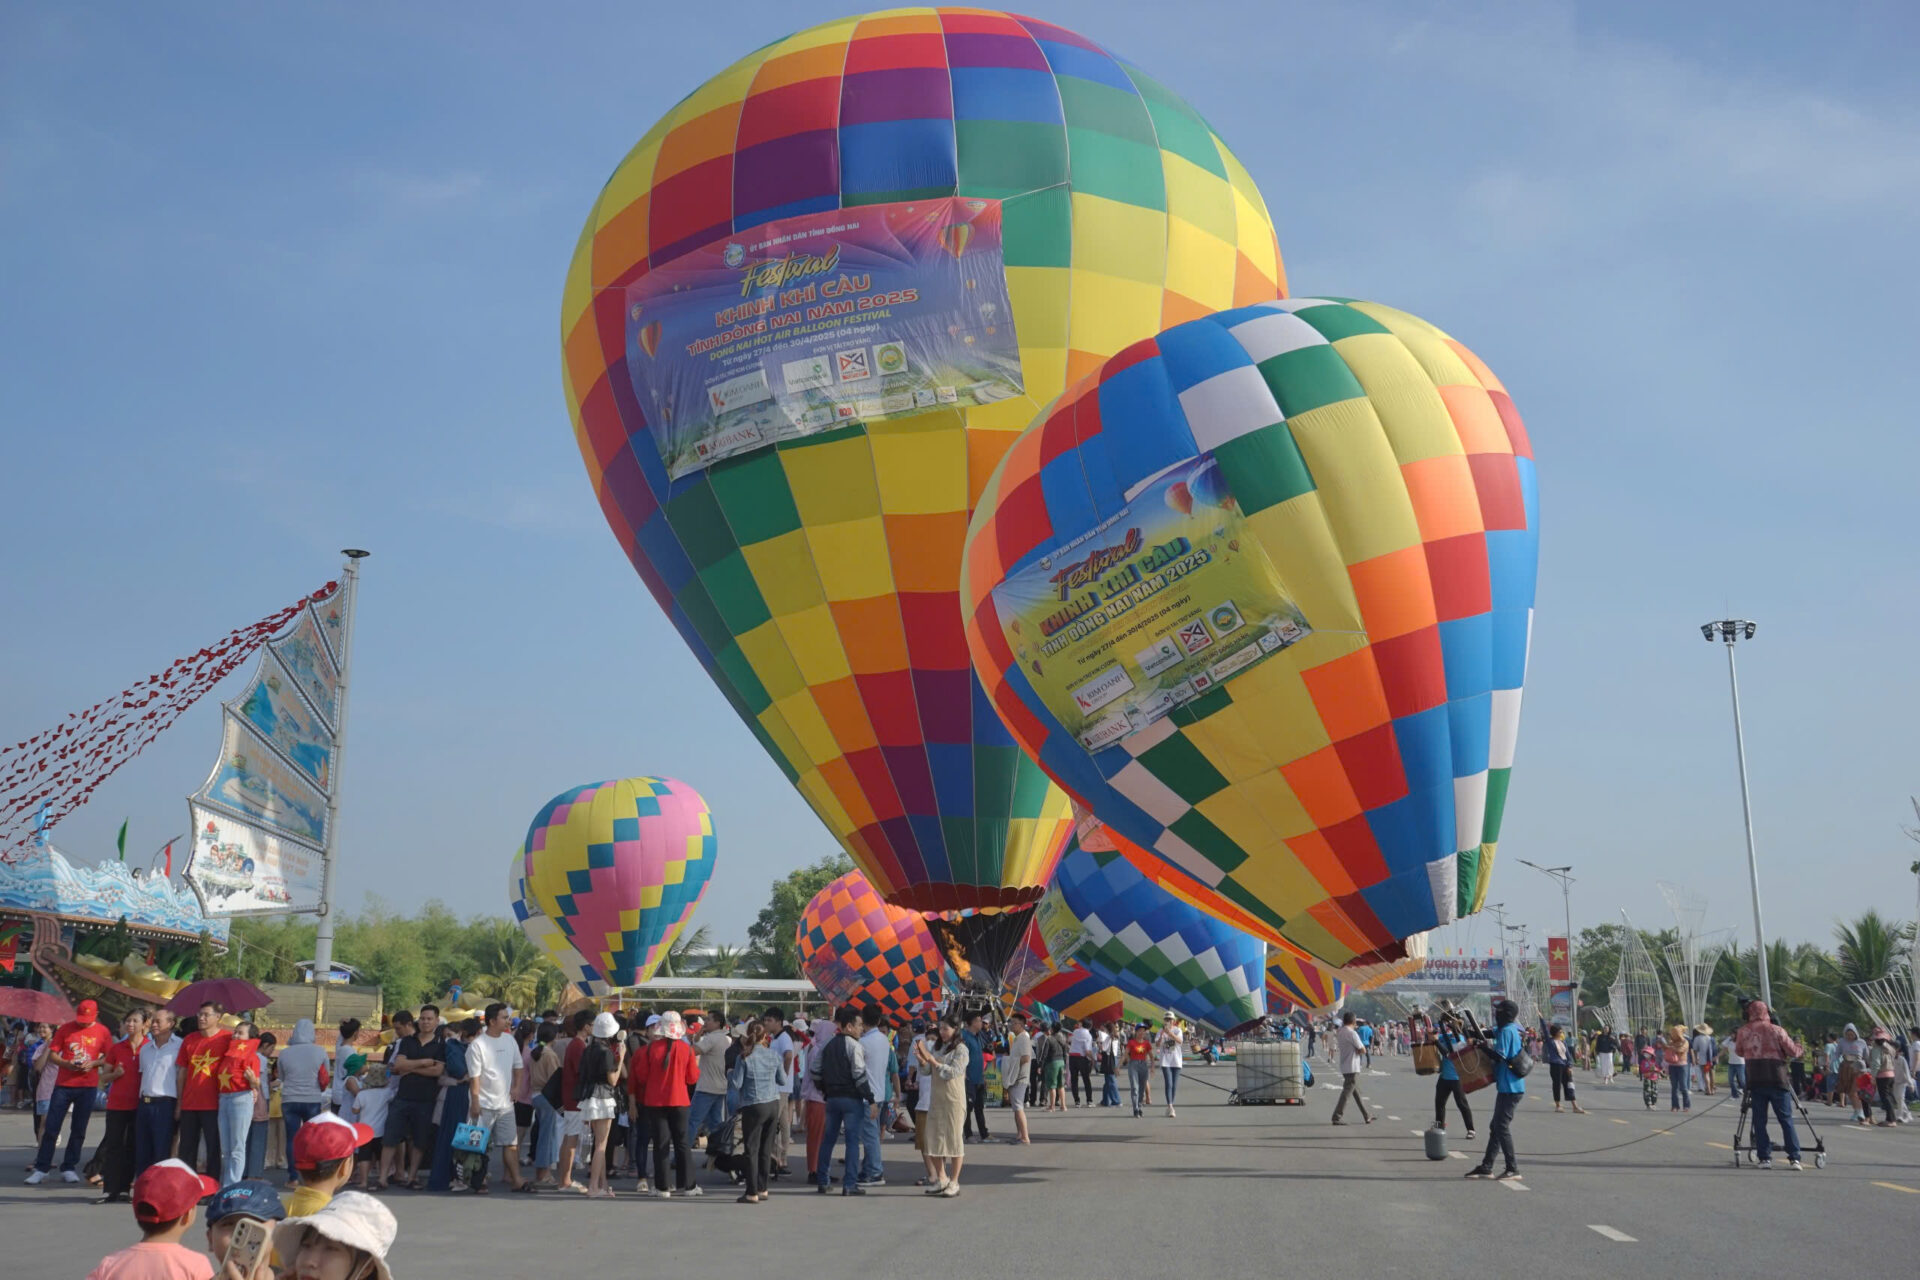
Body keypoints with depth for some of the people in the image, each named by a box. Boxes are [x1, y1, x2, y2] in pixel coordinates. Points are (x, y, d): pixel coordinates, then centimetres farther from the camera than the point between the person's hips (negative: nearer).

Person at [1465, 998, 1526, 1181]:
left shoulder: (1506, 1031, -16)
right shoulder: (1512, 1029, 14)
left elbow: (1500, 1056, -22)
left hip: (1510, 1087, -10)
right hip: (1507, 1085, 10)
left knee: (1501, 1126, -6)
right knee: (1496, 1126, 13)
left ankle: (1513, 1169, -4)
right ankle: (1486, 1167, 18)